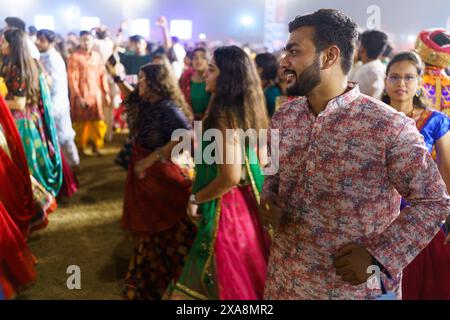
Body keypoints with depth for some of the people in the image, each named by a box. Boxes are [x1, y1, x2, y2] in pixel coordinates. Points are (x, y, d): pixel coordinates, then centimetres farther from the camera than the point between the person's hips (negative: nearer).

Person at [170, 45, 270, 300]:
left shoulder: (226, 115, -19)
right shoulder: (250, 110, 6)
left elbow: (230, 177, -25)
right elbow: (261, 162, 13)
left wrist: (196, 198, -9)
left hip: (227, 208, -9)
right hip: (248, 204, 9)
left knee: (226, 279, 6)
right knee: (245, 276, 21)